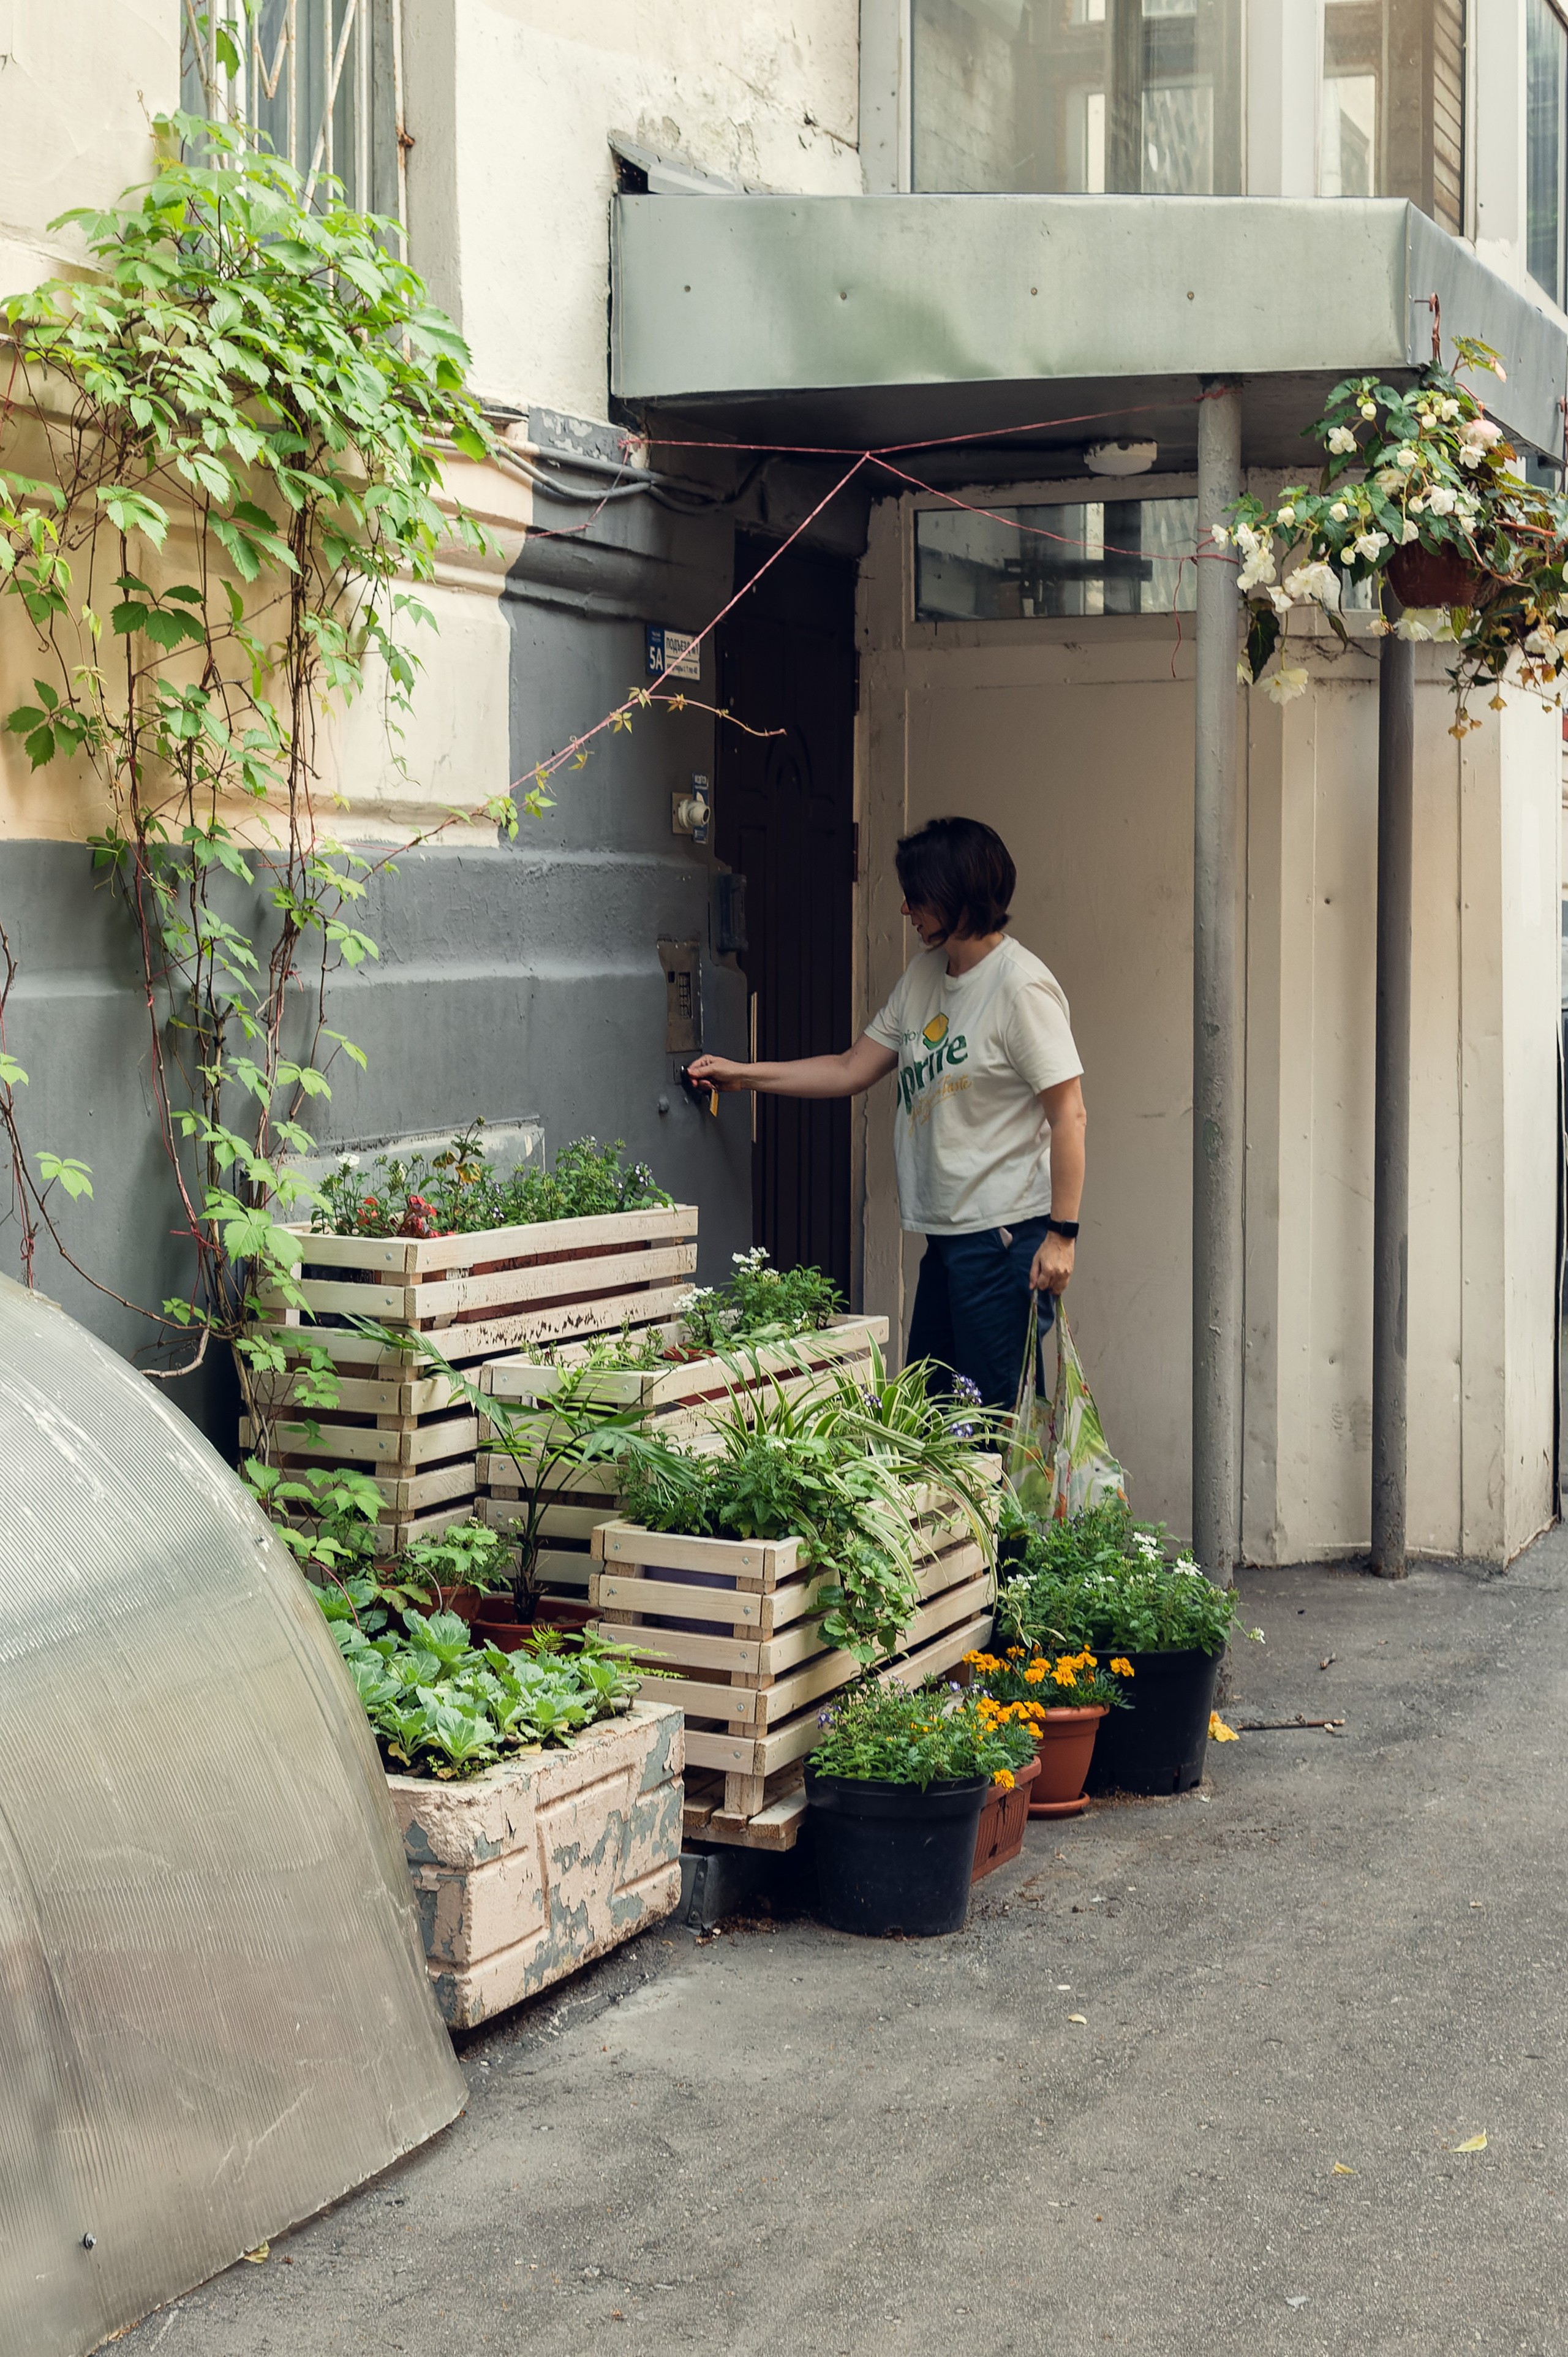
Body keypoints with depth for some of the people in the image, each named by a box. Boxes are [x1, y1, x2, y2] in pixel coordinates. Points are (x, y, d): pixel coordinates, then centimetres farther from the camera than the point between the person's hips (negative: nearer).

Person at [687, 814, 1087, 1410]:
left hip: (1004, 1234, -9)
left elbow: (1069, 1114, -15)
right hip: (946, 1233, 9)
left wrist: (1062, 1233, -18)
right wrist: (743, 1075, 14)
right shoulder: (924, 974, 14)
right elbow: (851, 1070, 19)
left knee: (995, 1420, -8)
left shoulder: (1021, 987, -12)